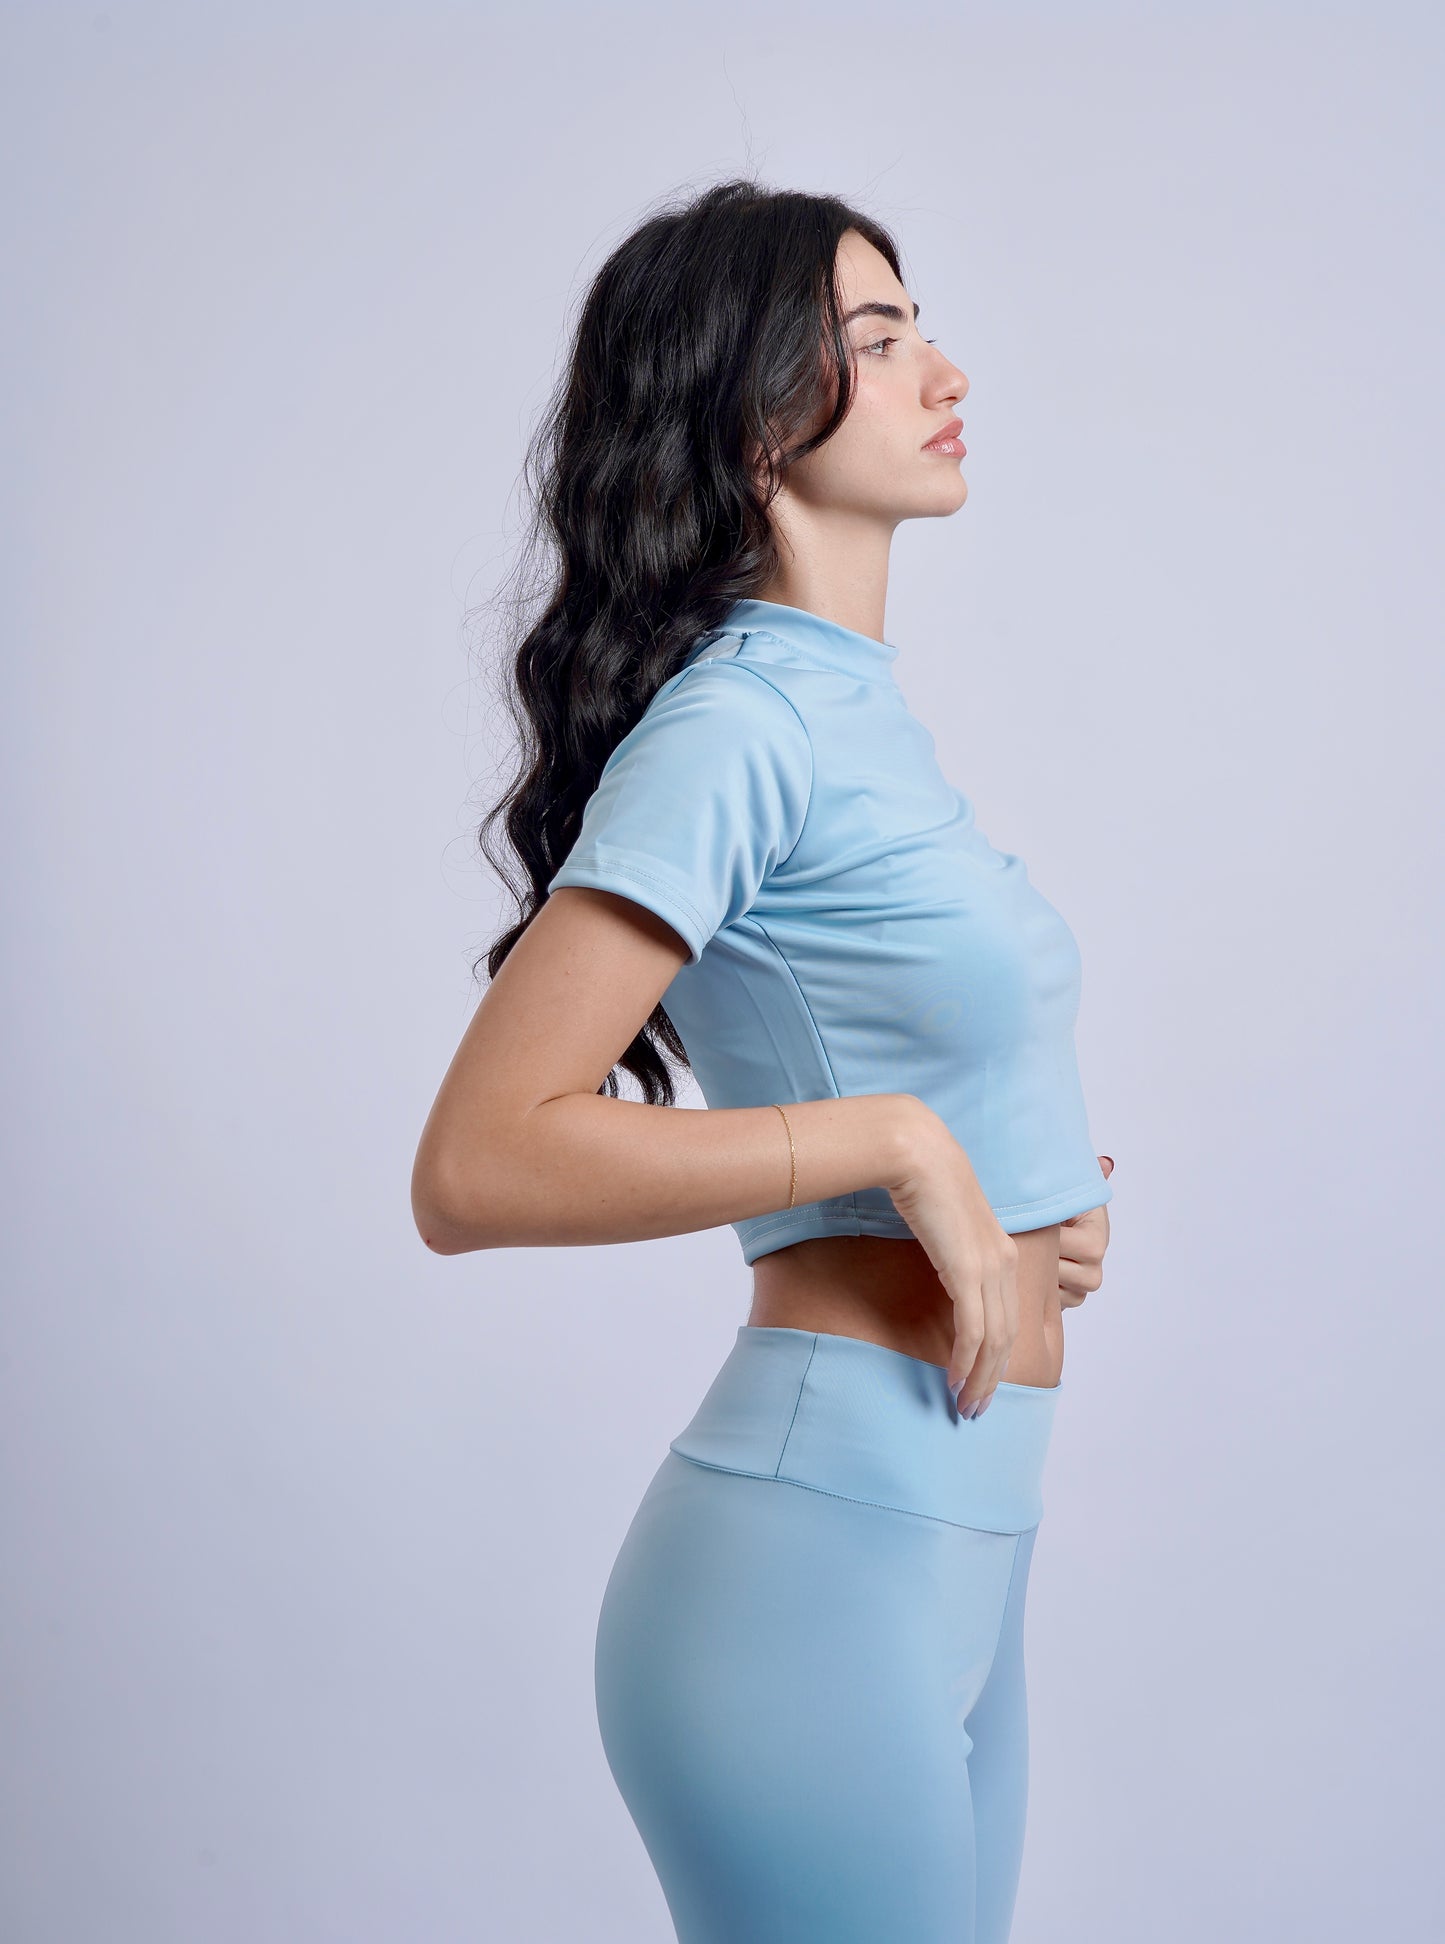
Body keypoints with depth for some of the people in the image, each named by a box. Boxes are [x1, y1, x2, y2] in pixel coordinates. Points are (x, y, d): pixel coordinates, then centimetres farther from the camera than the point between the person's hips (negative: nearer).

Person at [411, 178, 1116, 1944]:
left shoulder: (855, 707, 13)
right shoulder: (731, 724, -15)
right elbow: (476, 1168, -22)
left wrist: (1032, 1189, 7)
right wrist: (900, 1141, -20)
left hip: (954, 1535, 9)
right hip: (824, 1537, -9)